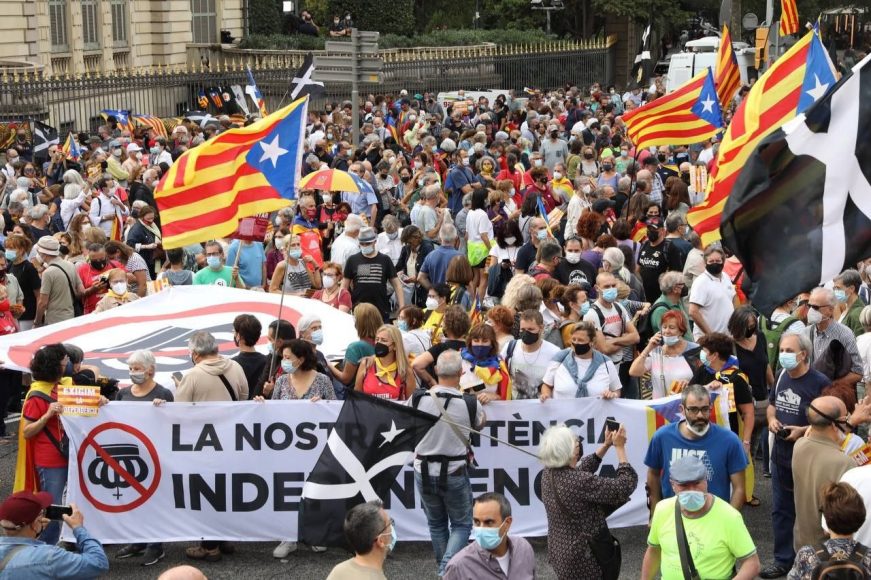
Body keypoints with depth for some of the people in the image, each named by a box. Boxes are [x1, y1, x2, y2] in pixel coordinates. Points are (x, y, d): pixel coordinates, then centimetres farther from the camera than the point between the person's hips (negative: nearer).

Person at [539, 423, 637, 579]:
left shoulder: (548, 473, -5)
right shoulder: (579, 482, -29)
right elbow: (625, 486, -22)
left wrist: (607, 445, 11)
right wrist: (620, 447, -14)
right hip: (584, 558, -8)